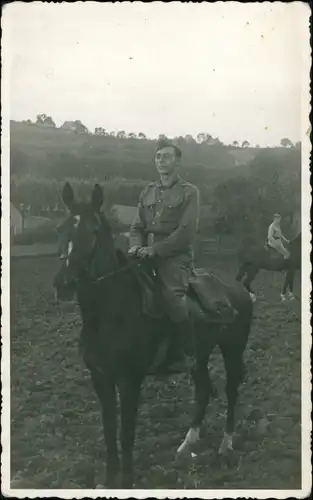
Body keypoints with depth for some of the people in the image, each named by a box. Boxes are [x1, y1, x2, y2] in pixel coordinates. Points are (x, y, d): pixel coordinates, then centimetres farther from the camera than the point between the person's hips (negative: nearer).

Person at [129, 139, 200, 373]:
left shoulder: (189, 192, 0)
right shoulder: (148, 192, 17)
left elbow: (186, 231, -11)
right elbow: (137, 226, 18)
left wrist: (155, 249, -18)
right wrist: (136, 246, -5)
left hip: (176, 257, -6)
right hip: (148, 256, 6)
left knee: (172, 297, -27)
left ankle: (180, 355, -7)